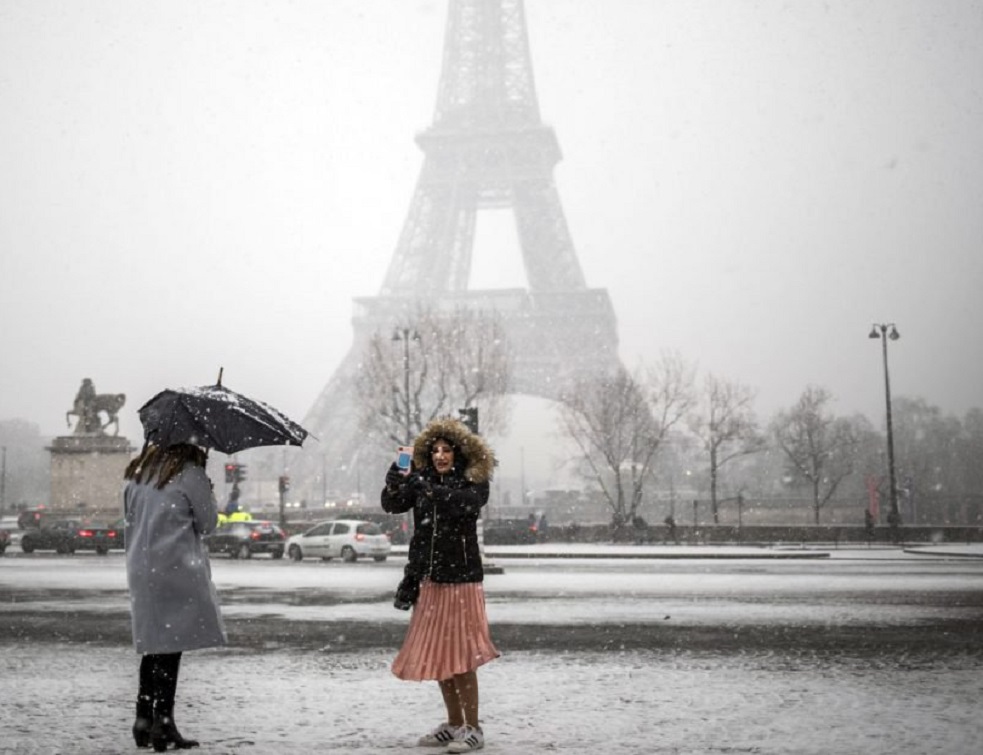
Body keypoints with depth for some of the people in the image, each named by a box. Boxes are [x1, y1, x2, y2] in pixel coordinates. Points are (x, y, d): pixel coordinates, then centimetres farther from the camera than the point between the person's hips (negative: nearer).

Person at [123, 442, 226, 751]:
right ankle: (163, 723, -2)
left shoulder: (138, 473, 14)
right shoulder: (191, 474, -7)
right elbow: (208, 522, 1)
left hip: (141, 572, 7)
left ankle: (143, 719, 16)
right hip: (177, 571, -7)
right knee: (171, 647, -3)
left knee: (153, 645, 14)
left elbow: (130, 520, 17)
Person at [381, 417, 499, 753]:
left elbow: (464, 502, -26)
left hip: (461, 579, -6)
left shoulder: (474, 482, -6)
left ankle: (473, 728, 3)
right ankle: (454, 724, 23)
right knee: (436, 655, 11)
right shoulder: (422, 480, 8)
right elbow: (392, 505, -2)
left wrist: (429, 488, -33)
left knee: (461, 655, -7)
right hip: (429, 580, 6)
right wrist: (393, 485, -20)